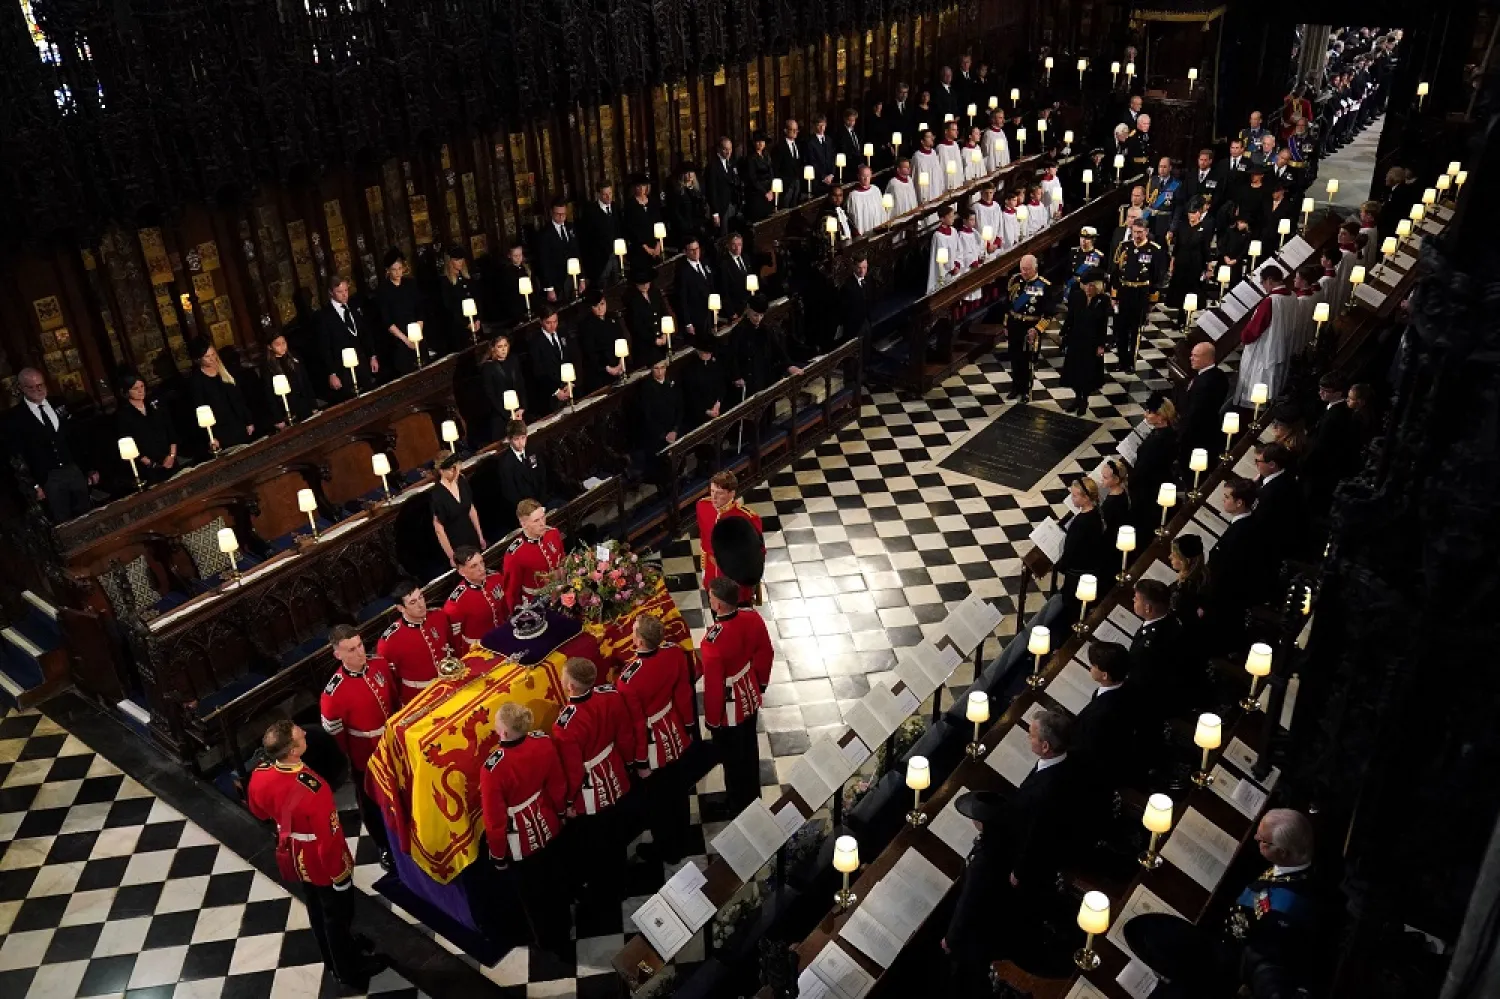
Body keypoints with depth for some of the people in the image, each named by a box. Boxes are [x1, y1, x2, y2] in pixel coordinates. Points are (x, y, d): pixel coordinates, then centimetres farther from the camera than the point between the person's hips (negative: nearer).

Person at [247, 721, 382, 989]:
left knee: (316, 910, 29)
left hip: (295, 859, 6)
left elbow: (257, 811, 2)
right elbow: (328, 841, -30)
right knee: (338, 915, 19)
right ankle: (349, 972, 42)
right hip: (323, 863, -6)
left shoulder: (259, 775, -21)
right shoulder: (314, 791, -42)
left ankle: (333, 959, 54)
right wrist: (340, 874, -14)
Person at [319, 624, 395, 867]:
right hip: (366, 758, -5)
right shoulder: (334, 692, -31)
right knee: (372, 804, 19)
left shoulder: (380, 664, -15)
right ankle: (385, 846, 45)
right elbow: (333, 734, -17)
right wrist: (349, 761, -6)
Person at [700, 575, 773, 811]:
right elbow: (765, 654, 0)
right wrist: (761, 683, 18)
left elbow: (713, 686, -25)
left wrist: (711, 719, -7)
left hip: (728, 709, -6)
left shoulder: (713, 641, -37)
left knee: (732, 758, 18)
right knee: (749, 749, 28)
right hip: (751, 698, 6)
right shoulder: (753, 617, -17)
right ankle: (753, 797, 50)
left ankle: (739, 806, 40)